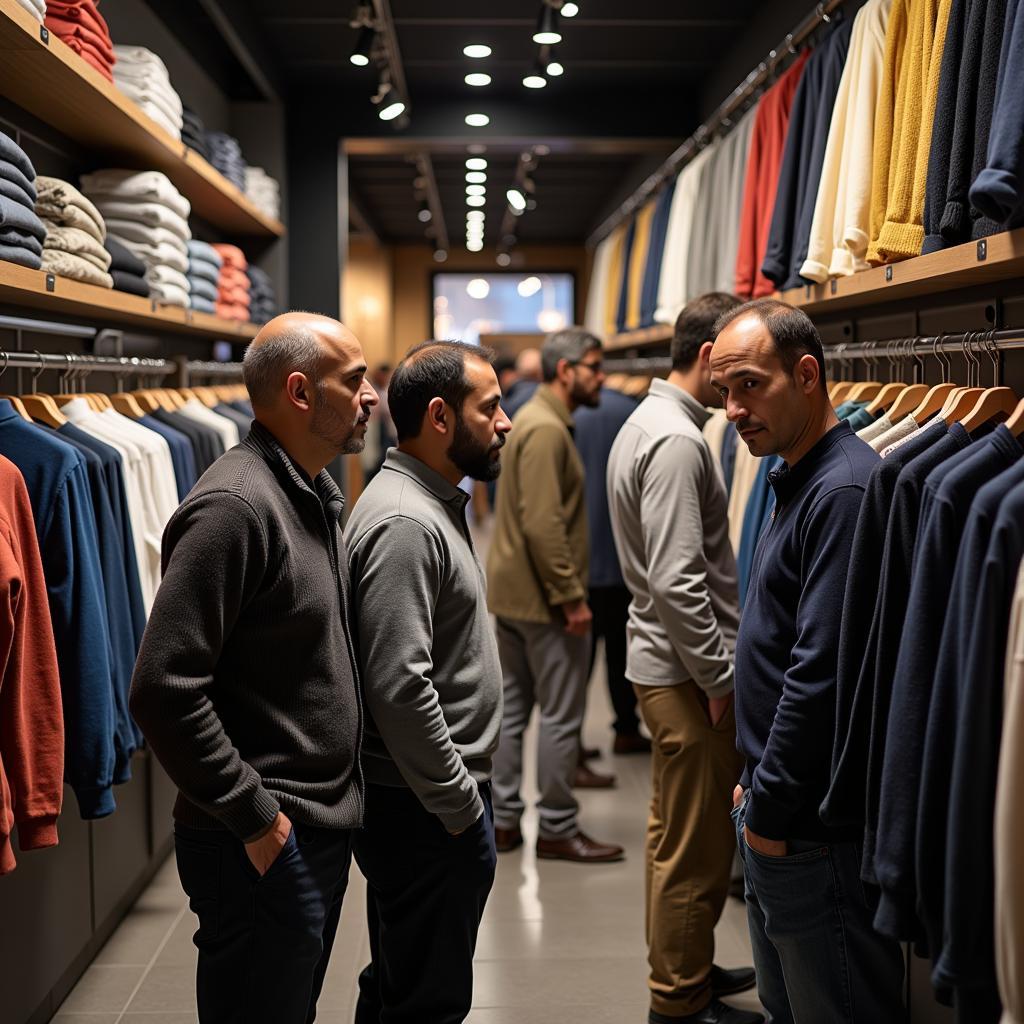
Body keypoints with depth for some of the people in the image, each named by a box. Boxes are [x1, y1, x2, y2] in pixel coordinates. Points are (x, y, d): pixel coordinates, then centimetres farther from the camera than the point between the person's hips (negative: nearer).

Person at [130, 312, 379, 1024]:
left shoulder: (317, 495, 10)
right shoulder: (236, 506, -20)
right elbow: (167, 691, -25)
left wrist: (336, 802, 14)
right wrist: (255, 818, -18)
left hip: (325, 826, 9)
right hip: (266, 846, -9)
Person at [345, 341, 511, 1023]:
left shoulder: (435, 504, 12)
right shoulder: (405, 523, -21)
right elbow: (399, 687, -26)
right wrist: (463, 807, -18)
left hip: (435, 798, 10)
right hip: (426, 812, -10)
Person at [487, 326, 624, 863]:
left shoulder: (533, 417, 15)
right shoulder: (548, 428, -17)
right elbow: (544, 524, -24)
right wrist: (571, 596, -21)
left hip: (511, 591, 10)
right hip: (543, 596, -10)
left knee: (513, 707, 14)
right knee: (561, 716, -1)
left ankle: (504, 819, 22)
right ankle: (557, 829, 9)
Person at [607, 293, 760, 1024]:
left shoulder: (646, 422, 13)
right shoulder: (677, 441, -20)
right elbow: (678, 583, -25)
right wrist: (720, 677, -16)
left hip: (664, 662, 11)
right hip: (687, 670, -11)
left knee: (676, 833, 21)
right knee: (698, 845, 2)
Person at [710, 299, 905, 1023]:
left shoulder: (843, 492, -20)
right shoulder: (798, 480, 11)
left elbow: (820, 673, -24)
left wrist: (770, 807, -16)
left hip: (814, 828, -10)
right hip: (775, 819, 10)